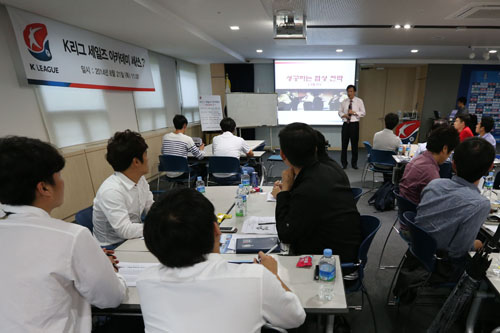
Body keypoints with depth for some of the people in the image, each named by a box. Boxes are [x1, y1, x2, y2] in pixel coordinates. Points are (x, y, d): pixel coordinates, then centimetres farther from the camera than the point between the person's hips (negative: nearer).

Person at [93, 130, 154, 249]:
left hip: (134, 237, 7)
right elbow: (125, 230, -29)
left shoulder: (140, 179, -4)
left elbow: (150, 208, 3)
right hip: (113, 247, -7)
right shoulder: (111, 191, -28)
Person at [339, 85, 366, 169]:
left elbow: (363, 112, 1)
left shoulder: (359, 101, 2)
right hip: (346, 124, 2)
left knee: (354, 144, 4)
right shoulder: (344, 101, 8)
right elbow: (340, 112, 11)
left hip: (354, 124, -2)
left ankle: (354, 163, 16)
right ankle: (344, 163, 14)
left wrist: (354, 112, -13)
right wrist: (343, 115, -10)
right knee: (344, 144, 3)